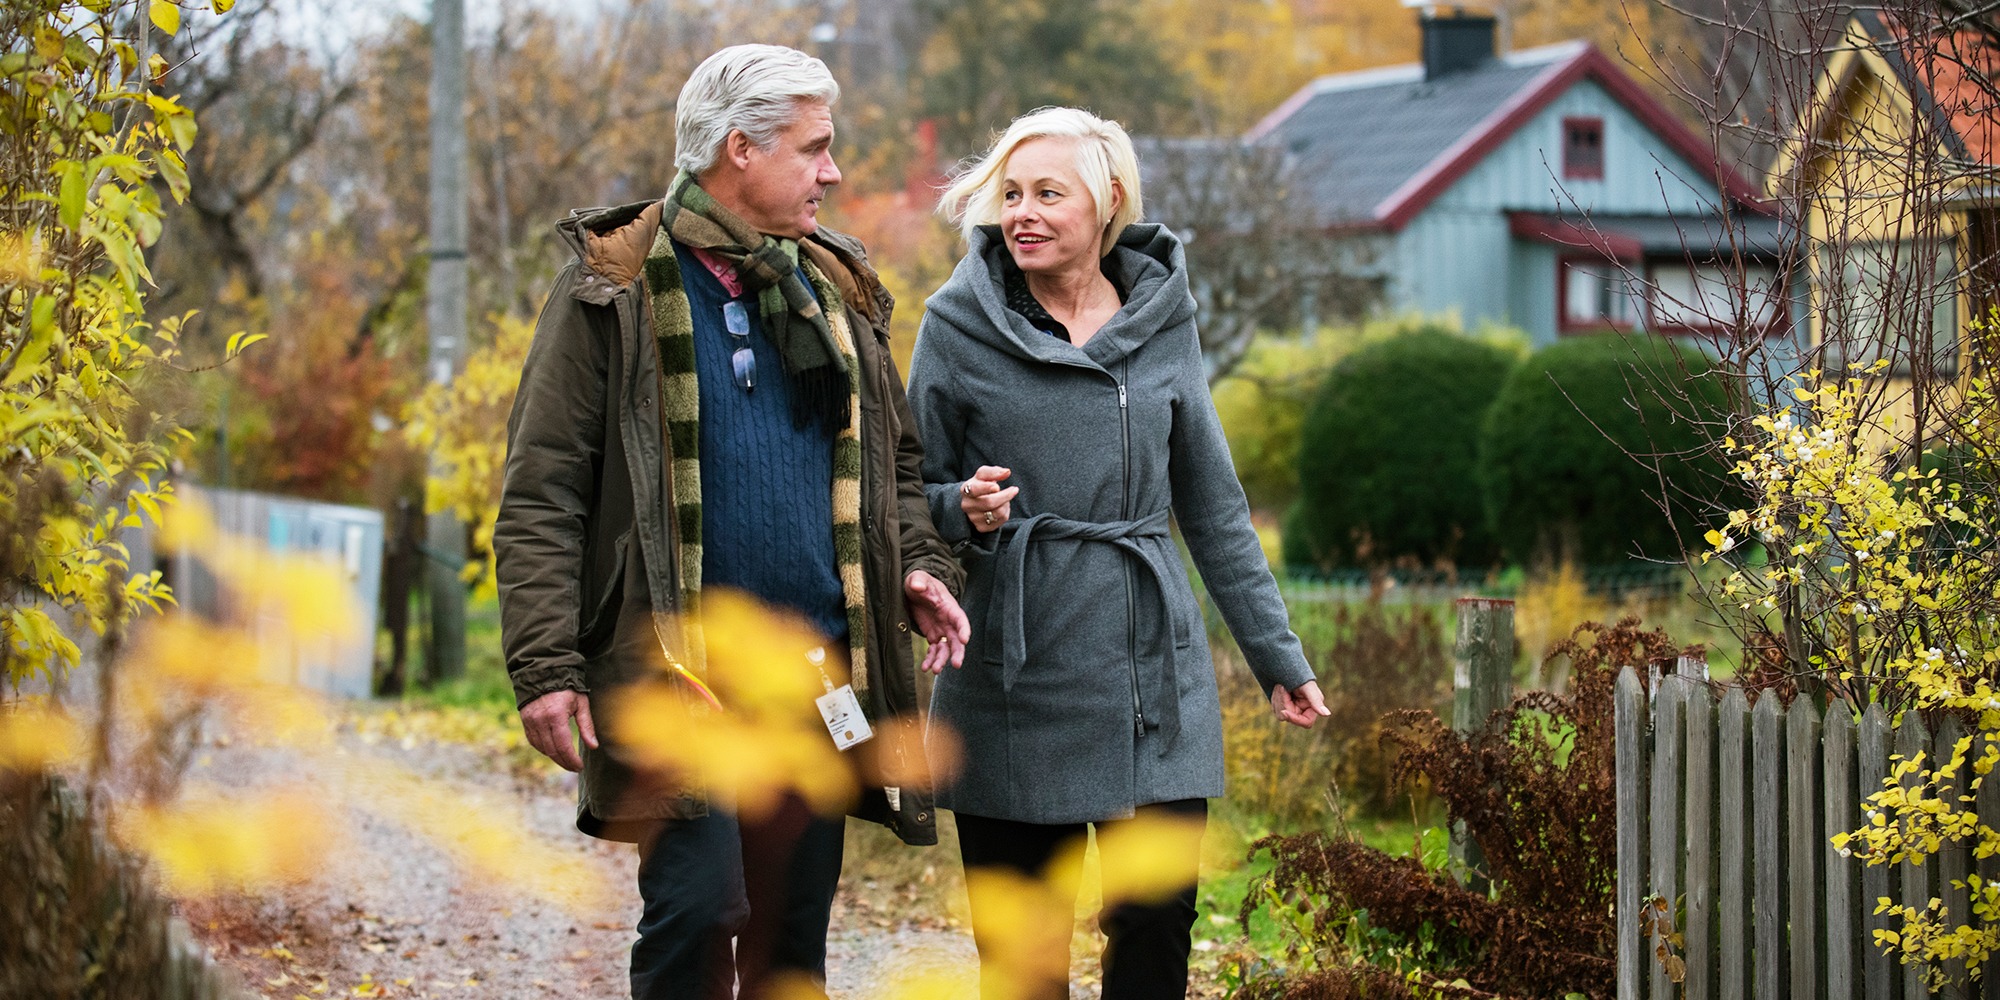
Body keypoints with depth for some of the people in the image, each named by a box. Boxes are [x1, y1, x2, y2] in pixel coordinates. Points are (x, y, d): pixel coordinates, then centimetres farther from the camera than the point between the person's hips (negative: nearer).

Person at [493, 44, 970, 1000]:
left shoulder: (834, 291, 14)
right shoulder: (615, 291, -4)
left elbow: (893, 462, 24)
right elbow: (541, 496, -7)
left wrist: (916, 563, 4)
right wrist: (546, 666, -15)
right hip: (676, 671, -5)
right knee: (696, 910, -13)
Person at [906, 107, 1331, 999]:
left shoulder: (1162, 320, 7)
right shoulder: (959, 323, 0)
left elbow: (1212, 505, 14)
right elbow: (917, 493, 7)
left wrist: (1277, 654, 15)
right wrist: (963, 511, -16)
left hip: (1152, 668, 2)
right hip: (1016, 674, -2)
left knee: (1157, 928, -2)